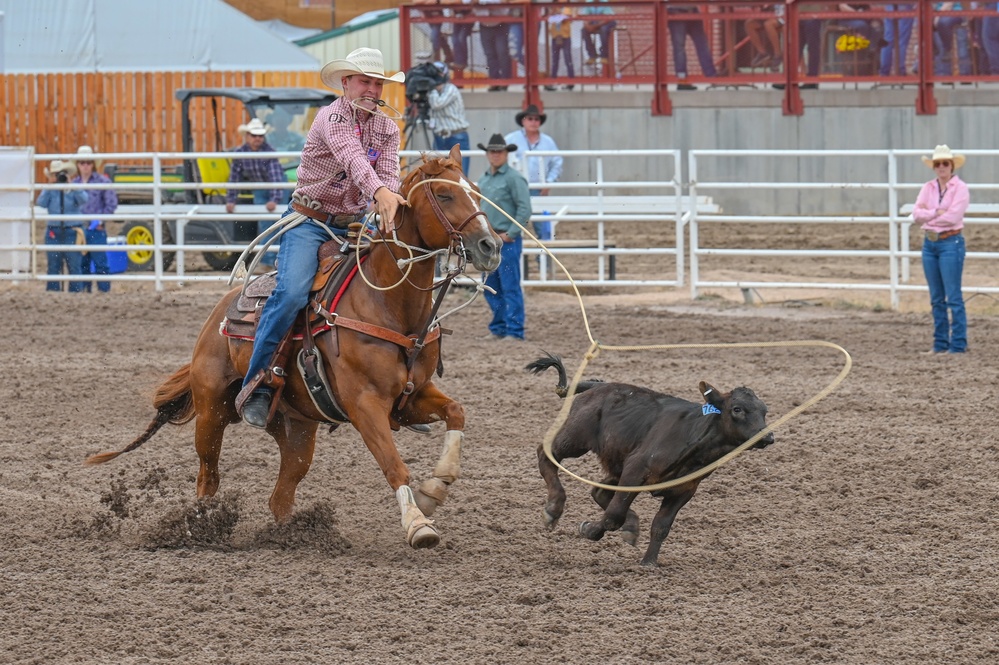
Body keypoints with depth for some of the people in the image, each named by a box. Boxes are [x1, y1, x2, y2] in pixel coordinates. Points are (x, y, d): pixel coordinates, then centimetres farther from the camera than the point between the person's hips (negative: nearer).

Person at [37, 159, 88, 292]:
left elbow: (83, 200, -17)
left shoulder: (74, 189, 1)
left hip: (72, 231, -2)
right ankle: (52, 292, 12)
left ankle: (76, 291, 3)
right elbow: (41, 203, -10)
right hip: (53, 231, 2)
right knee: (53, 266, 6)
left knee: (74, 266, -2)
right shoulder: (50, 190, 5)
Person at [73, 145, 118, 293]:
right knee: (82, 264, 10)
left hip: (96, 230, -5)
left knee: (100, 263, -5)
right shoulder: (74, 183, 10)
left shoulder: (103, 181, -3)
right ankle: (84, 290, 17)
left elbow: (111, 204, -5)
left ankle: (104, 290, -2)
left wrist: (100, 220, -13)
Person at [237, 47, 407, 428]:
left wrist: (387, 213, -31)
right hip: (310, 222, -6)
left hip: (355, 224, 6)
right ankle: (256, 384, -21)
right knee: (292, 292, -27)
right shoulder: (332, 117, -13)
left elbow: (389, 175, -7)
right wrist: (380, 193, -52)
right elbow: (351, 157, -33)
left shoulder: (387, 129, 8)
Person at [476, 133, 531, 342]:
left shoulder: (514, 178, -9)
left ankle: (515, 331, -5)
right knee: (491, 288, 12)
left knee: (510, 287, -7)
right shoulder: (483, 180, 15)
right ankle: (498, 329, 21)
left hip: (507, 241, -8)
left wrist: (510, 234, -15)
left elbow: (524, 210, -14)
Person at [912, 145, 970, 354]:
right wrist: (936, 213, -15)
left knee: (953, 297, -6)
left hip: (950, 243, -6)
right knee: (936, 298, 10)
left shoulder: (960, 188, -7)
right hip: (930, 243, 6)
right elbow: (917, 213, -1)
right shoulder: (928, 188, 9)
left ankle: (958, 344, -2)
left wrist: (928, 216, -6)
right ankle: (940, 343, 16)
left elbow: (953, 216, -17)